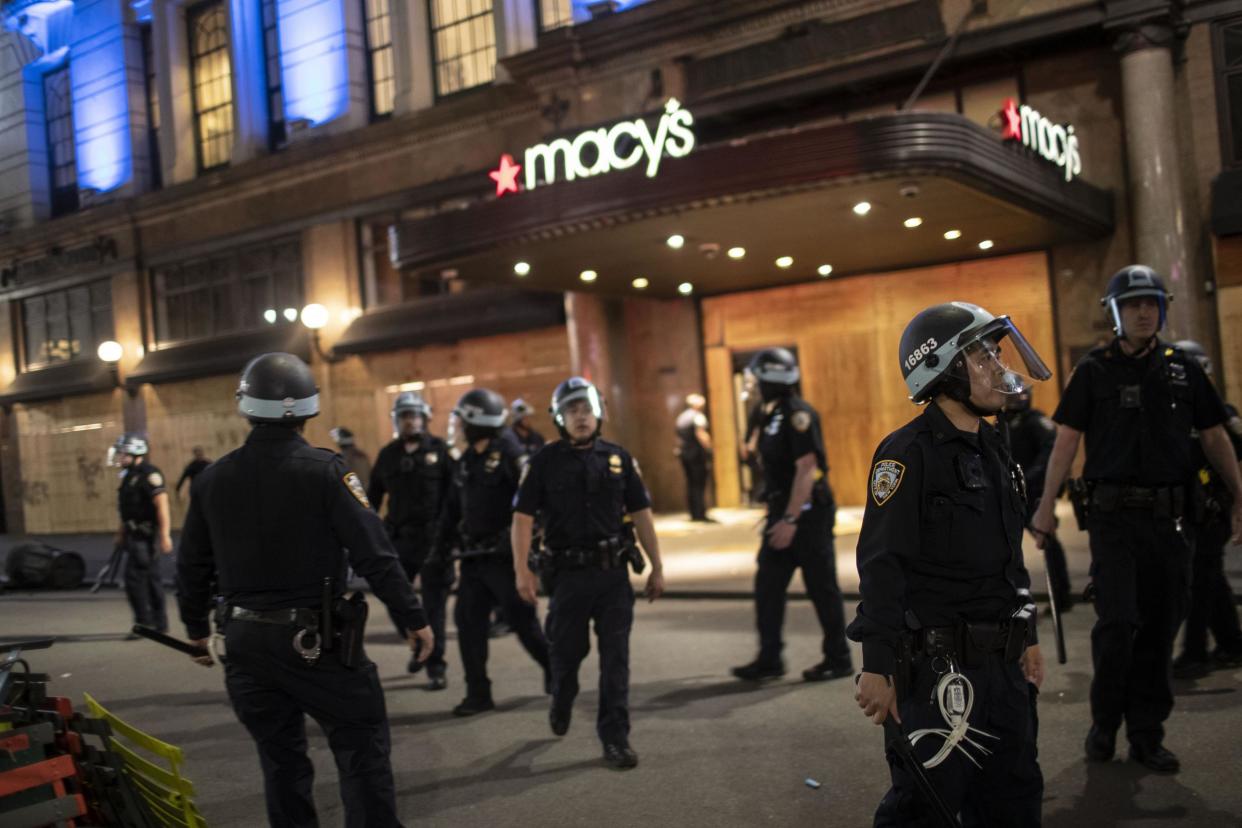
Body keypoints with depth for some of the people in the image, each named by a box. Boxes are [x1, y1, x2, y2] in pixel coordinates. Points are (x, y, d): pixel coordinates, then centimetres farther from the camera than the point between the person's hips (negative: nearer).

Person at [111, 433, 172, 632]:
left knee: (134, 577, -10)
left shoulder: (150, 475, -16)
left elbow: (162, 506, -21)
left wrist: (165, 536, -25)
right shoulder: (130, 475, 15)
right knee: (151, 579, 12)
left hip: (146, 535, -10)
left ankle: (144, 623, -4)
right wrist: (121, 533, 25)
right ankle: (159, 624, 19)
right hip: (136, 535, 10)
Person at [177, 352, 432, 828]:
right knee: (361, 747, 6)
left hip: (247, 642, 5)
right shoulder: (324, 471, -13)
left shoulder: (212, 480, 3)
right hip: (317, 640, -5)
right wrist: (413, 618, -8)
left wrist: (196, 628, 26)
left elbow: (192, 566, 11)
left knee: (280, 758, 17)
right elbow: (374, 555, -15)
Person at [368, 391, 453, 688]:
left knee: (433, 604, -1)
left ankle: (435, 666, 9)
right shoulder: (388, 454, 10)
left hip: (433, 537, -4)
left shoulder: (439, 450, -2)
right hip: (399, 538, 4)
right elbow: (373, 497, 16)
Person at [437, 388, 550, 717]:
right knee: (468, 622, 4)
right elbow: (452, 509, 19)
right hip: (474, 558, 7)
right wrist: (440, 547, 17)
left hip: (505, 556, -7)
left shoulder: (508, 455, -11)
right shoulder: (465, 462, 13)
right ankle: (478, 694, 11)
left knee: (523, 620, 2)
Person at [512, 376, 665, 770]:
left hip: (613, 574, 1)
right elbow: (523, 517, -4)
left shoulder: (618, 457, 4)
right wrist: (522, 570, -12)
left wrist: (657, 567, 5)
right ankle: (561, 704, 42)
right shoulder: (545, 460, -2)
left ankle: (615, 738, 9)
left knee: (615, 659, 1)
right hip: (568, 574, -1)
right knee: (567, 652, 11)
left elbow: (641, 514, 7)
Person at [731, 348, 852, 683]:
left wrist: (790, 520, -23)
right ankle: (769, 659, 14)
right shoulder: (773, 415, 12)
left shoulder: (798, 415, -16)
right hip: (783, 511, 9)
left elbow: (806, 470, -22)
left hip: (807, 513, -9)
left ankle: (839, 660, 14)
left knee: (821, 587, 2)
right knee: (767, 586, 8)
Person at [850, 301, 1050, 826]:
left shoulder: (993, 451, 13)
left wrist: (1027, 638, 22)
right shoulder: (909, 453, -14)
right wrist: (877, 667, -22)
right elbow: (881, 564, -20)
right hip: (937, 666, -9)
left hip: (1001, 663, 9)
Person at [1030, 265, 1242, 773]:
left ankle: (1147, 734, 17)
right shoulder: (1095, 370, 2)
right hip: (1114, 515, -3)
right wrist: (1046, 506, -8)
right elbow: (1066, 440, -1)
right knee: (1117, 621, -9)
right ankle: (1104, 722, 12)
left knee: (1160, 626, 6)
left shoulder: (1183, 368, 10)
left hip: (1170, 516, 3)